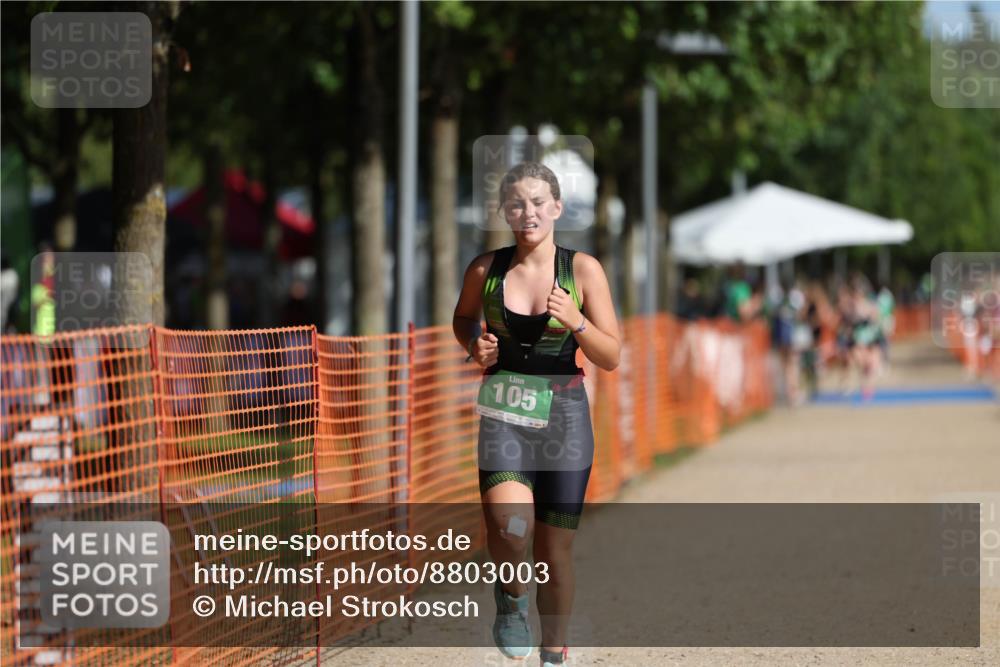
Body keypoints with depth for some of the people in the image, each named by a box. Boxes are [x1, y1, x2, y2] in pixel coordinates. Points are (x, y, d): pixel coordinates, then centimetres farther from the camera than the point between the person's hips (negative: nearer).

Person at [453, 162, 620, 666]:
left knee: (555, 549, 6)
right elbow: (463, 318, 21)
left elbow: (611, 357, -2)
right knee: (510, 527, -25)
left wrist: (576, 322, -20)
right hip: (504, 413, 0)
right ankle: (511, 596, 6)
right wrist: (474, 345, 0)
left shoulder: (583, 270, -3)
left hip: (563, 416, 0)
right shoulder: (485, 270, 0)